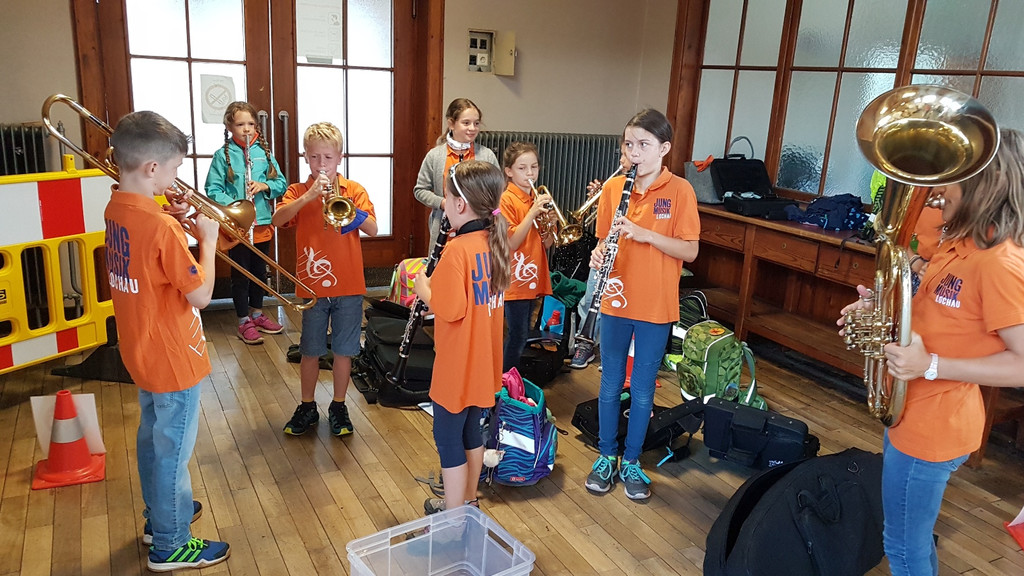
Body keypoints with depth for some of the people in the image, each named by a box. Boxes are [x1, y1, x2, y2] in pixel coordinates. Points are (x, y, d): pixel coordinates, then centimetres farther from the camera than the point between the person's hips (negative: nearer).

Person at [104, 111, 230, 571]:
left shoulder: (116, 209, -1)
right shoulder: (161, 227, -28)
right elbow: (201, 295, -23)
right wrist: (207, 239, -13)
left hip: (142, 354, 9)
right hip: (174, 359, -9)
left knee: (154, 437, 24)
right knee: (173, 451, 7)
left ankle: (160, 515, 44)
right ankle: (170, 545, 24)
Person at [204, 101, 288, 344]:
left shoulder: (264, 151, 4)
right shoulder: (223, 155, -6)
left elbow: (281, 183, 4)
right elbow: (213, 190, -11)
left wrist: (265, 186, -15)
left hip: (262, 223, 4)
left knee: (259, 271, 17)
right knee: (240, 274, 6)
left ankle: (256, 313, 34)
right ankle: (244, 322, 18)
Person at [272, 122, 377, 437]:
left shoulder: (354, 190, 1)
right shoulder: (298, 191, 1)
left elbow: (373, 229, -10)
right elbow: (277, 219, -18)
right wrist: (310, 196, -28)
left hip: (348, 286, 0)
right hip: (312, 286, 0)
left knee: (343, 351, 9)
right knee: (310, 351, 12)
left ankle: (339, 407, 26)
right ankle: (307, 407, 30)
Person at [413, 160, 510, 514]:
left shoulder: (457, 250, -23)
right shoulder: (495, 242, 2)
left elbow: (448, 310, -25)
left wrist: (423, 288, -9)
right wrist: (438, 284, 5)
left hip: (457, 367, -8)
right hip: (483, 363, 8)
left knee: (448, 438, 7)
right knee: (471, 430, 22)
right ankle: (468, 501, 38)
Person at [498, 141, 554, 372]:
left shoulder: (538, 198, 10)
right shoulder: (506, 200, -11)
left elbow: (546, 244, 10)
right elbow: (511, 243, -19)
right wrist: (532, 213, -24)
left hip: (532, 277, 7)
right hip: (515, 280, -7)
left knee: (522, 335, 15)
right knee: (517, 336, -4)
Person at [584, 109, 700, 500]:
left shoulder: (679, 190, -9)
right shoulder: (614, 187, 1)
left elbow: (690, 251, -11)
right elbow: (603, 239, 8)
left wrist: (645, 233, -23)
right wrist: (599, 255, -15)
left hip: (656, 307, -2)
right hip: (616, 302, 3)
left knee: (642, 389, 10)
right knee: (611, 383, 14)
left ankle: (631, 461, 29)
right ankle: (606, 456, 31)